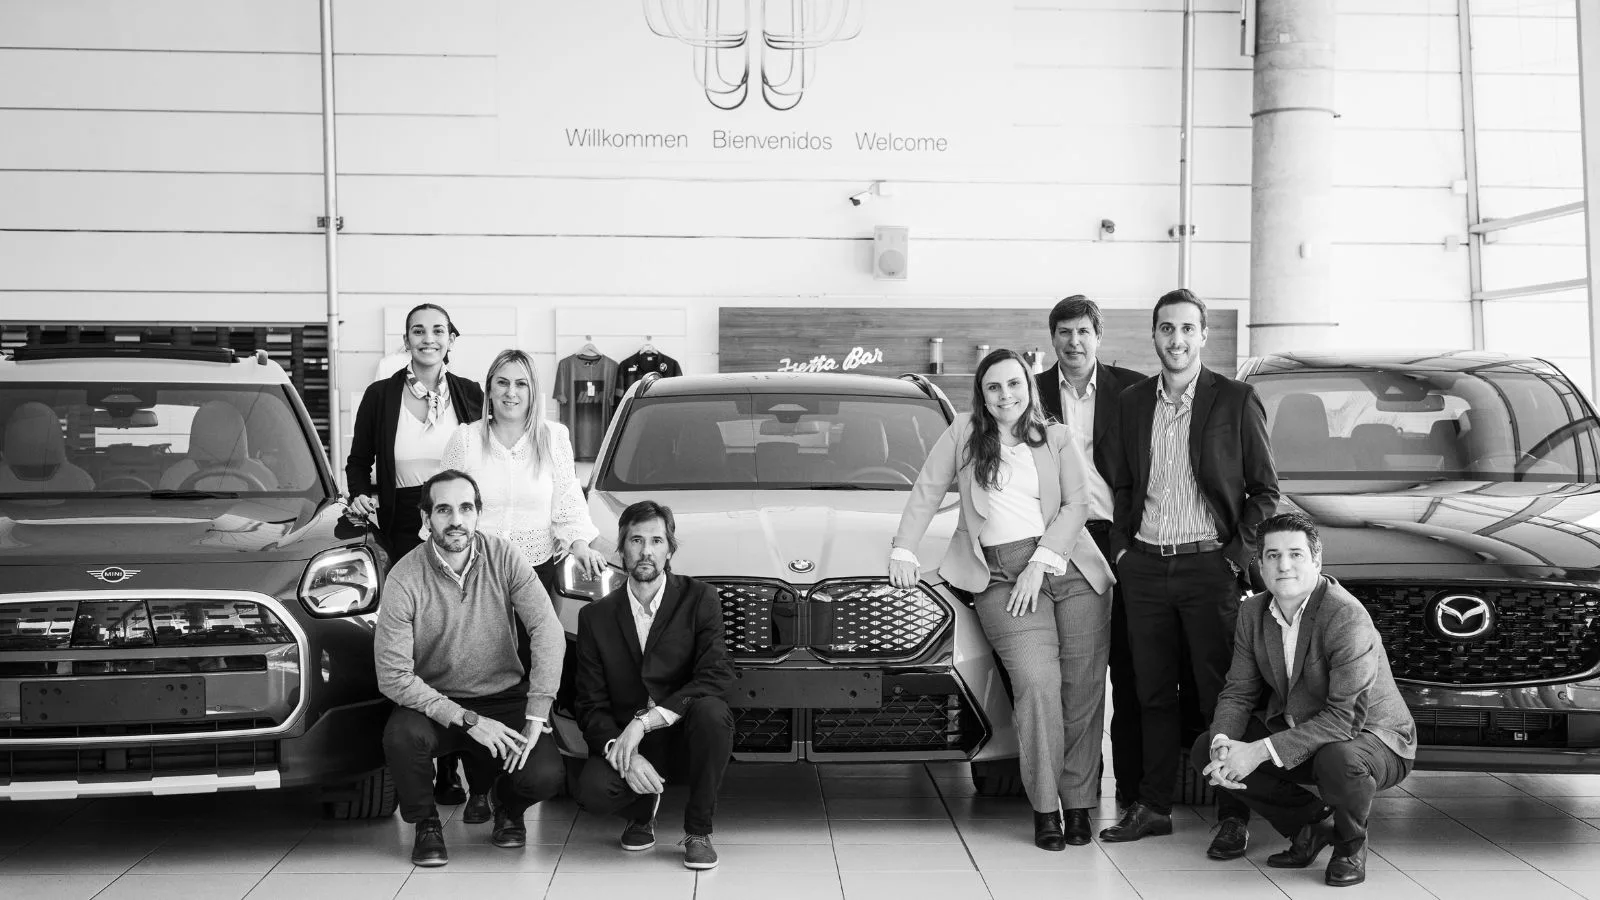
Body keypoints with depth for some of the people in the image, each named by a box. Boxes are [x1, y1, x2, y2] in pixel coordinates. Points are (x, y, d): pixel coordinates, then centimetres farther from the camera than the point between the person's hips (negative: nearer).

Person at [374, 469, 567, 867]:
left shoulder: (503, 557, -10)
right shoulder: (404, 579, -15)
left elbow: (549, 633, -15)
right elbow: (393, 676, -18)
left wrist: (536, 716, -23)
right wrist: (467, 721, -22)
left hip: (505, 699, 1)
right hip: (435, 703, -1)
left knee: (547, 775, -23)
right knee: (401, 735, -34)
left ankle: (507, 805, 17)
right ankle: (426, 824, -1)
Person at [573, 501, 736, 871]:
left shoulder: (700, 599, -3)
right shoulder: (596, 616, 3)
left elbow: (716, 677, -17)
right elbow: (591, 705, -1)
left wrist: (643, 721, -27)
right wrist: (620, 752, -22)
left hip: (685, 736, -1)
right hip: (626, 742, 1)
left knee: (711, 711, -35)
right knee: (593, 791, -29)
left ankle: (698, 830, -12)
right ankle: (641, 811, 11)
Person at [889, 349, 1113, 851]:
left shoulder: (1057, 439, 12)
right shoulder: (963, 434, 10)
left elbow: (1076, 506, 4)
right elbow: (927, 492, 13)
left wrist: (1041, 563, -7)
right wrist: (904, 549, 4)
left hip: (1071, 567, 2)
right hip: (1003, 577, -2)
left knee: (1084, 687, -3)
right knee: (1037, 682, -18)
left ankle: (1078, 804, 6)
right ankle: (1044, 808, -11)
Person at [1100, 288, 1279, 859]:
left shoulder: (1236, 401, -2)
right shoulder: (1132, 403, 10)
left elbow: (1265, 491, 1)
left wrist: (1236, 555, -7)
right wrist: (1122, 547, 8)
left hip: (1208, 565, -4)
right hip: (1144, 568, 4)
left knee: (1221, 696, -2)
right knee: (1152, 694, 10)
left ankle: (1234, 818, 4)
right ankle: (1154, 806, 18)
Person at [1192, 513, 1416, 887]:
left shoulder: (1346, 617, -26)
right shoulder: (1254, 611, -2)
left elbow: (1346, 716, -31)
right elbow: (1238, 691, 1)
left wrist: (1263, 751, -35)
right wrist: (1222, 744, -22)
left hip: (1370, 735, -7)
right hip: (1297, 728, 7)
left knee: (1338, 761, -40)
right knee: (1205, 751, -8)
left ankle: (1351, 844, -4)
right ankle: (1308, 826, 8)